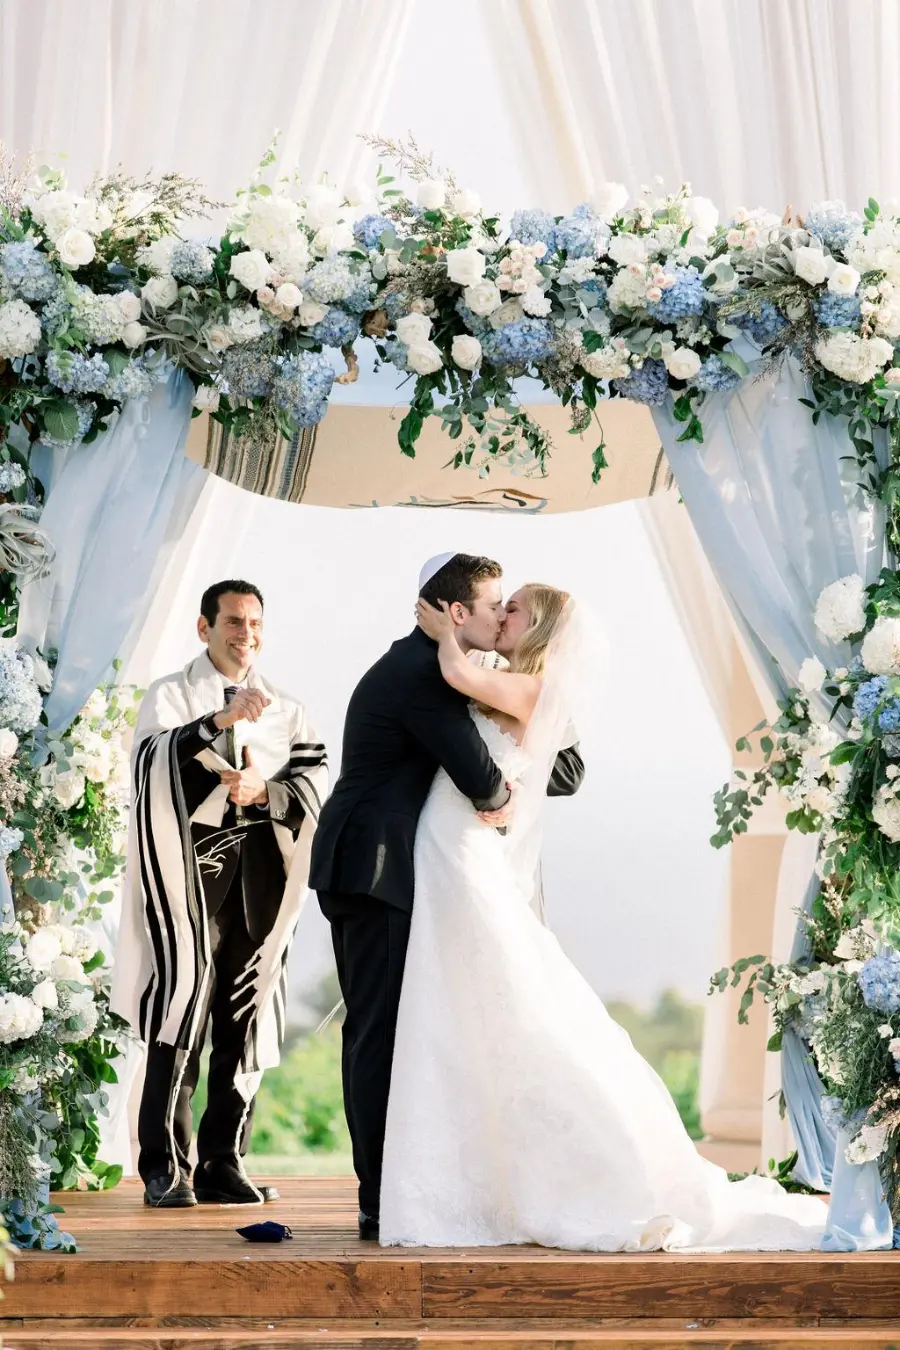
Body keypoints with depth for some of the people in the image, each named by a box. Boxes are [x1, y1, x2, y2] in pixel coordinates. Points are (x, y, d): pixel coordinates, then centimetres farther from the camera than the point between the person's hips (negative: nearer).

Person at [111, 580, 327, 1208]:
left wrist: (265, 788, -12)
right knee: (182, 1011, -12)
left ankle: (224, 1164, 7)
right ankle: (166, 1168, -11)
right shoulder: (170, 697, 8)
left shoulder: (287, 709, 20)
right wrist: (219, 721, -26)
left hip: (261, 874, 4)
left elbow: (316, 781, 7)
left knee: (248, 1019, 2)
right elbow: (153, 761, -12)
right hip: (193, 867, -4)